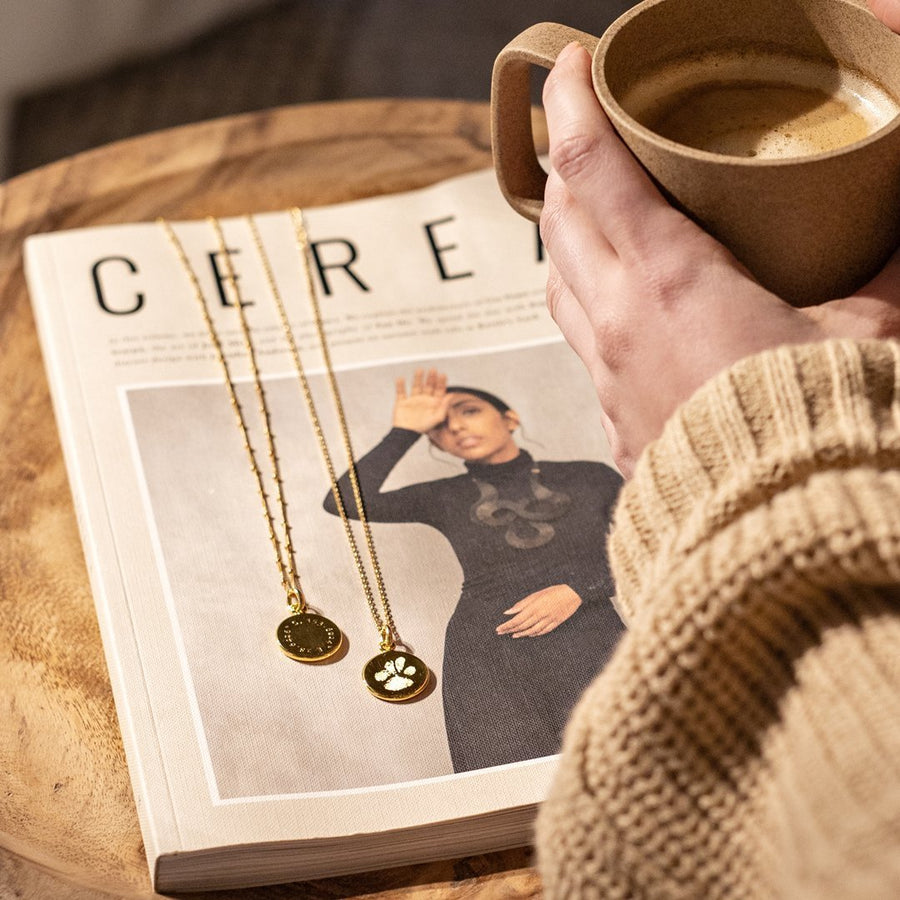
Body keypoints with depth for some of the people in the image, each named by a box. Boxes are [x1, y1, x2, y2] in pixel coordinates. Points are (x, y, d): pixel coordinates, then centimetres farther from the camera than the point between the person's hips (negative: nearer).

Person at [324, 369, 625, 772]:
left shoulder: (592, 478, 15)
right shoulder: (445, 498, 16)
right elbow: (347, 500, 3)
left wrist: (577, 590, -4)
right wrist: (403, 432, 6)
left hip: (591, 646, 0)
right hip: (486, 657, 0)